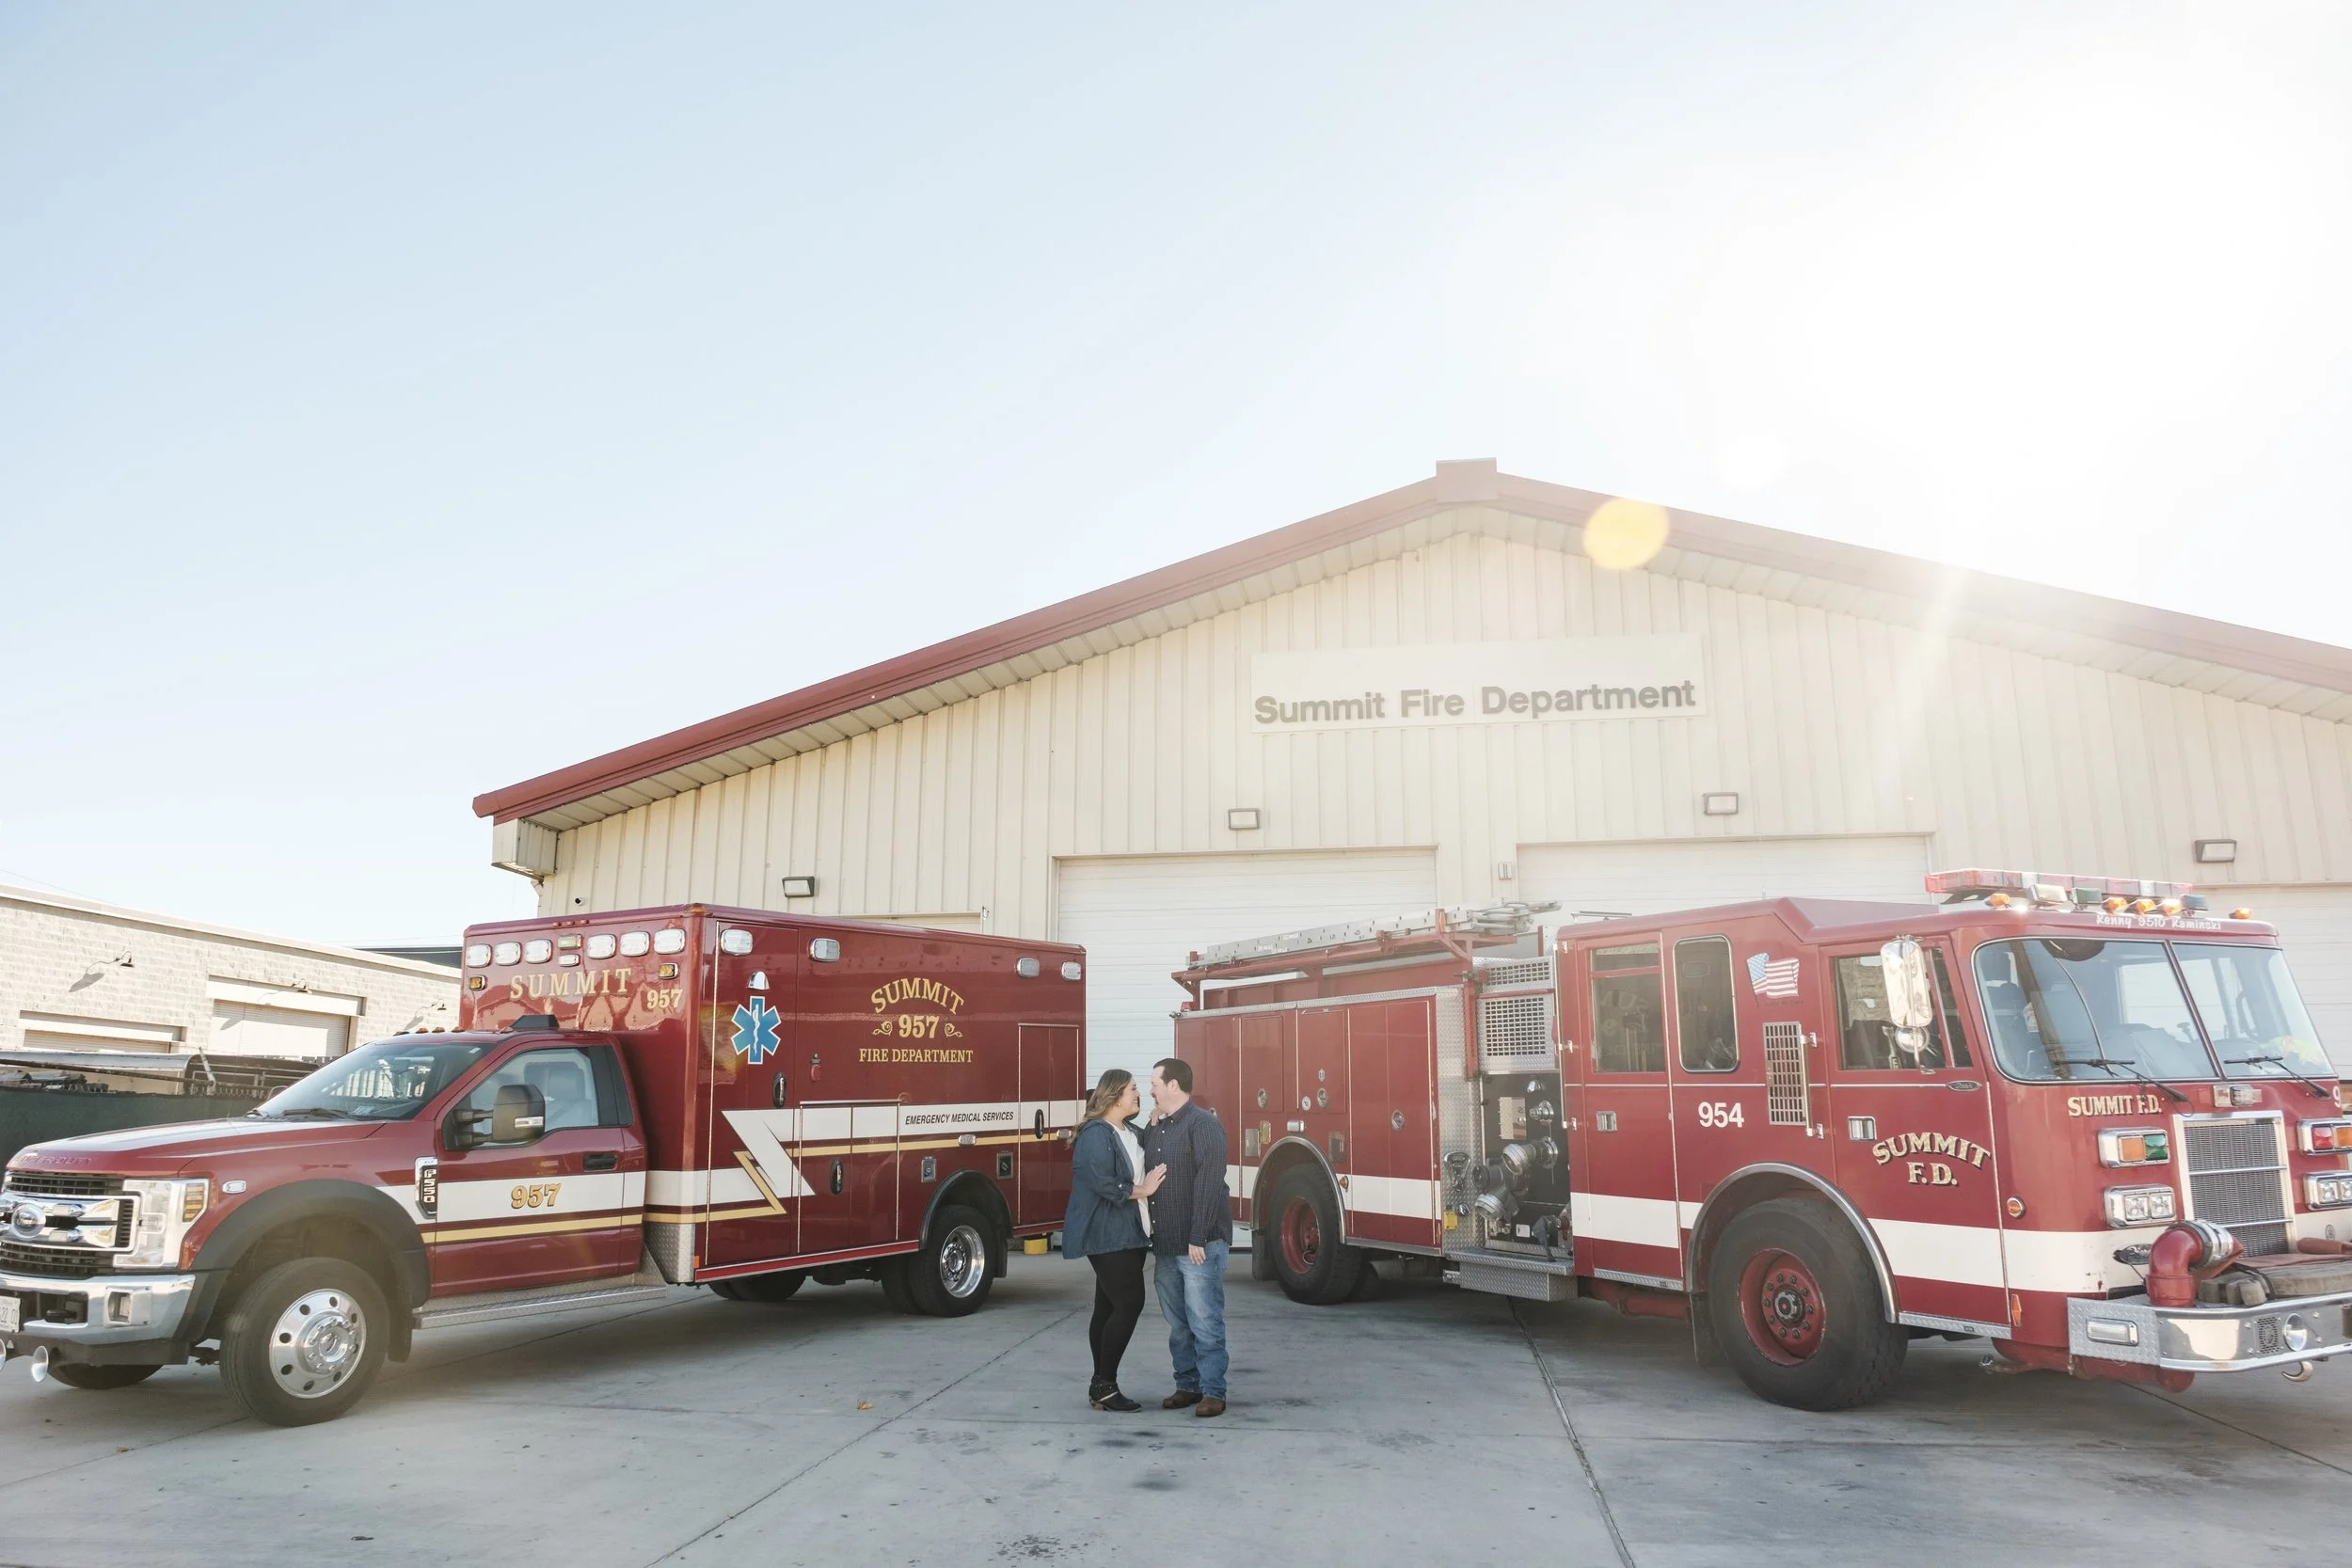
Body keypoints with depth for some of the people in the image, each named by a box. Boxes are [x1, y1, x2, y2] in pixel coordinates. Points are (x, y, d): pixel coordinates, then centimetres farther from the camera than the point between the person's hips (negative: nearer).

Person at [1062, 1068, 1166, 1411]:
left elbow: (1143, 1170, 19)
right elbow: (1104, 1184, -23)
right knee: (1129, 1304, -11)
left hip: (1128, 1235, 9)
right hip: (1107, 1236, -9)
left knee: (1109, 1309, 11)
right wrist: (1141, 1190, -13)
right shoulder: (1096, 1134, -15)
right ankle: (1104, 1385, -4)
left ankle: (1101, 1387, 15)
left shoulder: (1130, 1133, 16)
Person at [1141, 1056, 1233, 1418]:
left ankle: (1213, 1392, 5)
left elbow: (1208, 1184, -18)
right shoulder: (1155, 1129, 15)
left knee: (1205, 1323, -4)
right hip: (1166, 1246, 8)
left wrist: (1199, 1239, -21)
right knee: (1178, 1325, 14)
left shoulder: (1202, 1125, -12)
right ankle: (1188, 1385, 23)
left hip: (1199, 1246, -8)